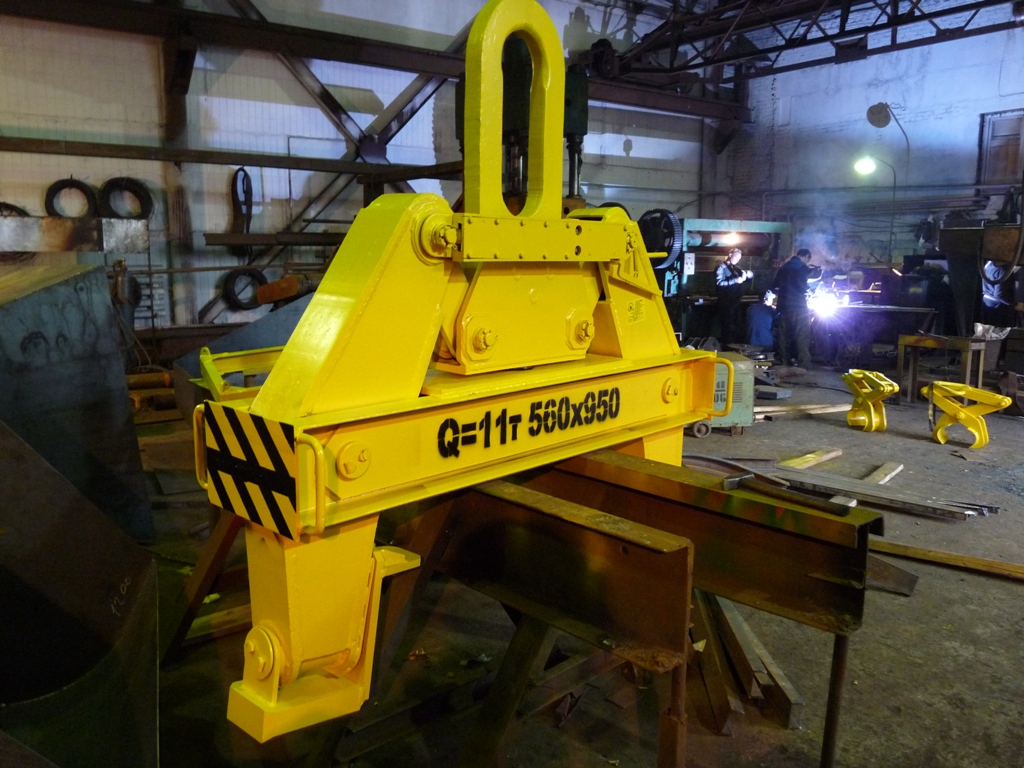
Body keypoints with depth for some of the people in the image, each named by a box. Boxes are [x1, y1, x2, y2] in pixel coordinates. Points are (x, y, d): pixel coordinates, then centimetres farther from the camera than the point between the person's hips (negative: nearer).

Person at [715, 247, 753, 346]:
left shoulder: (736, 268, 18)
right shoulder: (722, 267, -4)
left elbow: (751, 274, 13)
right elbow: (719, 282, -18)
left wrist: (745, 273, -9)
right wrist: (735, 280, -23)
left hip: (736, 301, 8)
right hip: (726, 302, -8)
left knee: (736, 325, 11)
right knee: (728, 326, -6)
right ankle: (727, 347, -1)